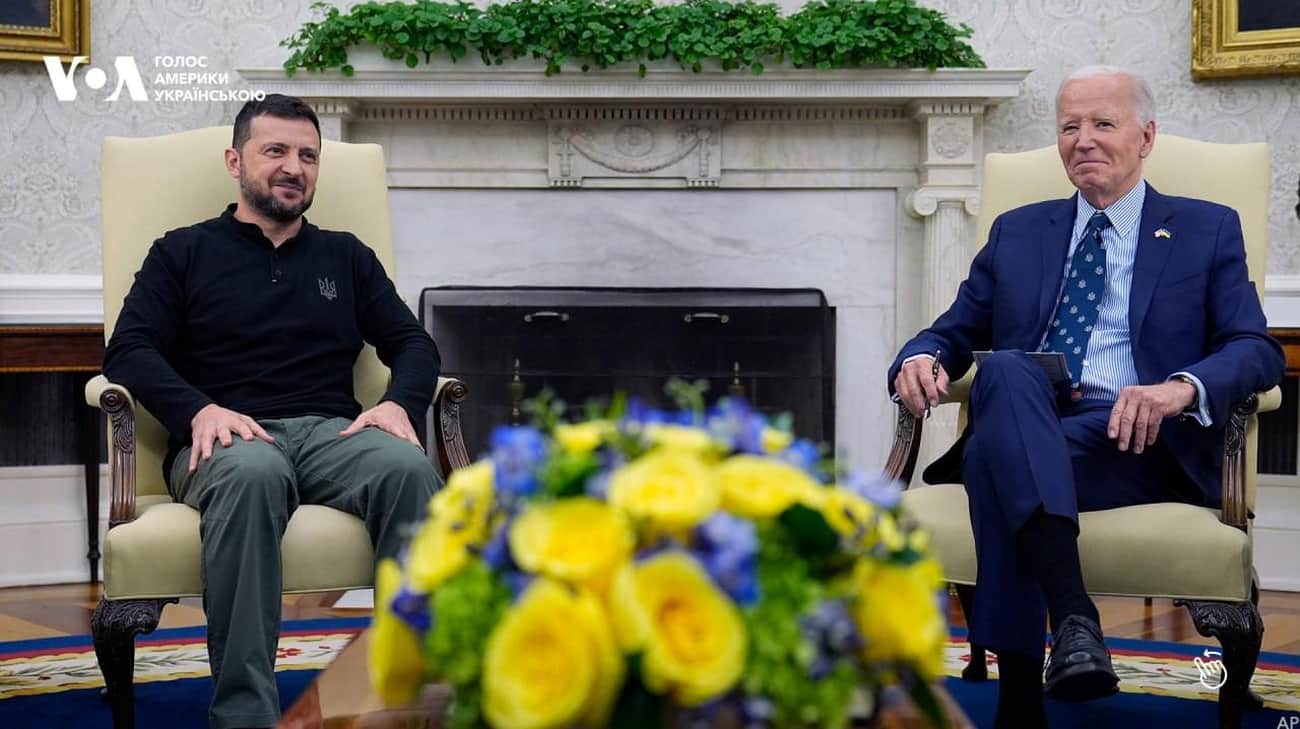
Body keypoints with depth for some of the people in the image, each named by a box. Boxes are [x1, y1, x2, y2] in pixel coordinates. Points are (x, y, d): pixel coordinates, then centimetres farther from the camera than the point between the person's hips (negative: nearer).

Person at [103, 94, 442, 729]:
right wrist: (199, 410, -14)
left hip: (332, 433, 2)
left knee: (409, 468, -35)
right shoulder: (183, 253, 18)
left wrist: (400, 403, -4)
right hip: (226, 439, -2)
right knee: (252, 473, -41)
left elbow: (413, 344, 20)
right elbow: (128, 351, 6)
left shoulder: (346, 257, 26)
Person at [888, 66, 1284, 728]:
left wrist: (1181, 388, -21)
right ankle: (1072, 615, -50)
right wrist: (920, 360, -6)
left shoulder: (1207, 231, 15)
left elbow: (1258, 351, 2)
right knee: (1006, 370, -36)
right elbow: (954, 332, 22)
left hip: (1133, 439, -2)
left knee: (994, 459, -34)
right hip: (1020, 433, 3)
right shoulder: (1016, 232, 25)